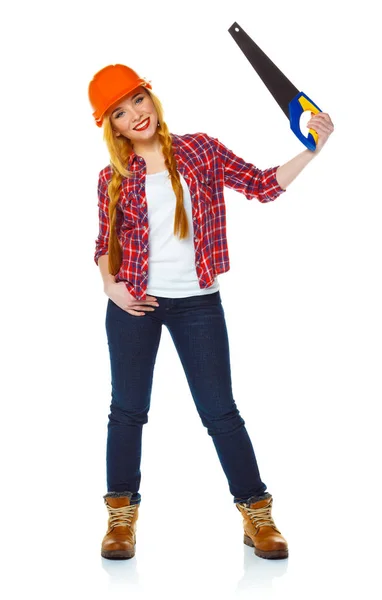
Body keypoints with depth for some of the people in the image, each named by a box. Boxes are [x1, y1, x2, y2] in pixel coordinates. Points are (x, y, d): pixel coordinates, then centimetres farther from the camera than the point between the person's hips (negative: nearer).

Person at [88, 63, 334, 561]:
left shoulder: (201, 150, 2)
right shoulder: (114, 178, 2)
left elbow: (263, 185, 1)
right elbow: (106, 242, 11)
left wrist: (311, 149, -9)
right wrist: (110, 287, -6)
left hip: (196, 302, -1)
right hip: (134, 304, 1)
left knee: (220, 409, 2)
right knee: (128, 410, 7)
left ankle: (257, 514, 12)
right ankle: (122, 516, 19)